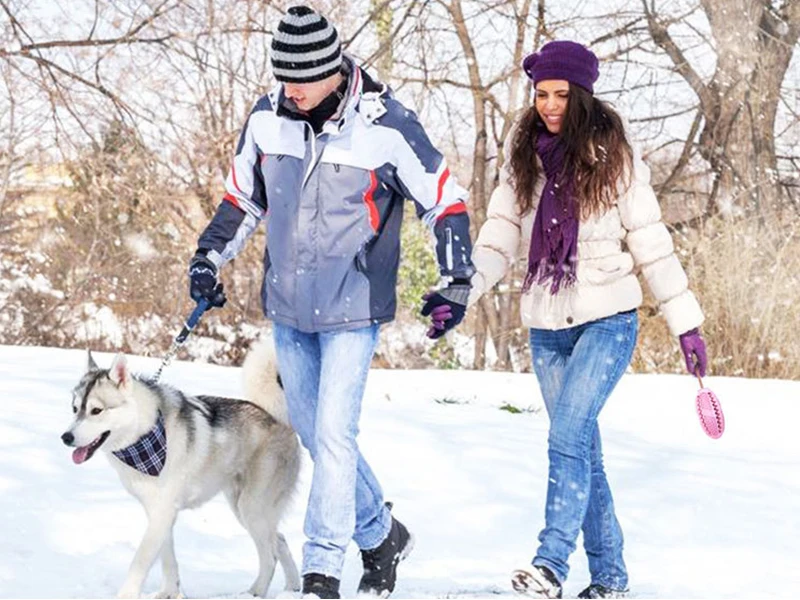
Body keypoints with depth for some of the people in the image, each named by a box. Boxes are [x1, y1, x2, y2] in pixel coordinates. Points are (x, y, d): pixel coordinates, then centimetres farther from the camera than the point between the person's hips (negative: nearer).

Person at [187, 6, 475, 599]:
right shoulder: (267, 119, -1)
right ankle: (381, 535, 31)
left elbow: (445, 200, -6)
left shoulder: (387, 127, -16)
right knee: (315, 436, 12)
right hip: (288, 309, 6)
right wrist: (209, 256, 6)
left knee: (333, 435, -12)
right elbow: (244, 198, 15)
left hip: (352, 310, -5)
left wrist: (457, 282, -12)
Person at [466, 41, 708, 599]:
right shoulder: (524, 161, 6)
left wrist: (686, 323, -3)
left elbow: (651, 244, -3)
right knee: (582, 449, 9)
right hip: (547, 327, 5)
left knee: (568, 435, -20)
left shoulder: (614, 160, -5)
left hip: (607, 321, -5)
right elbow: (500, 238, 2)